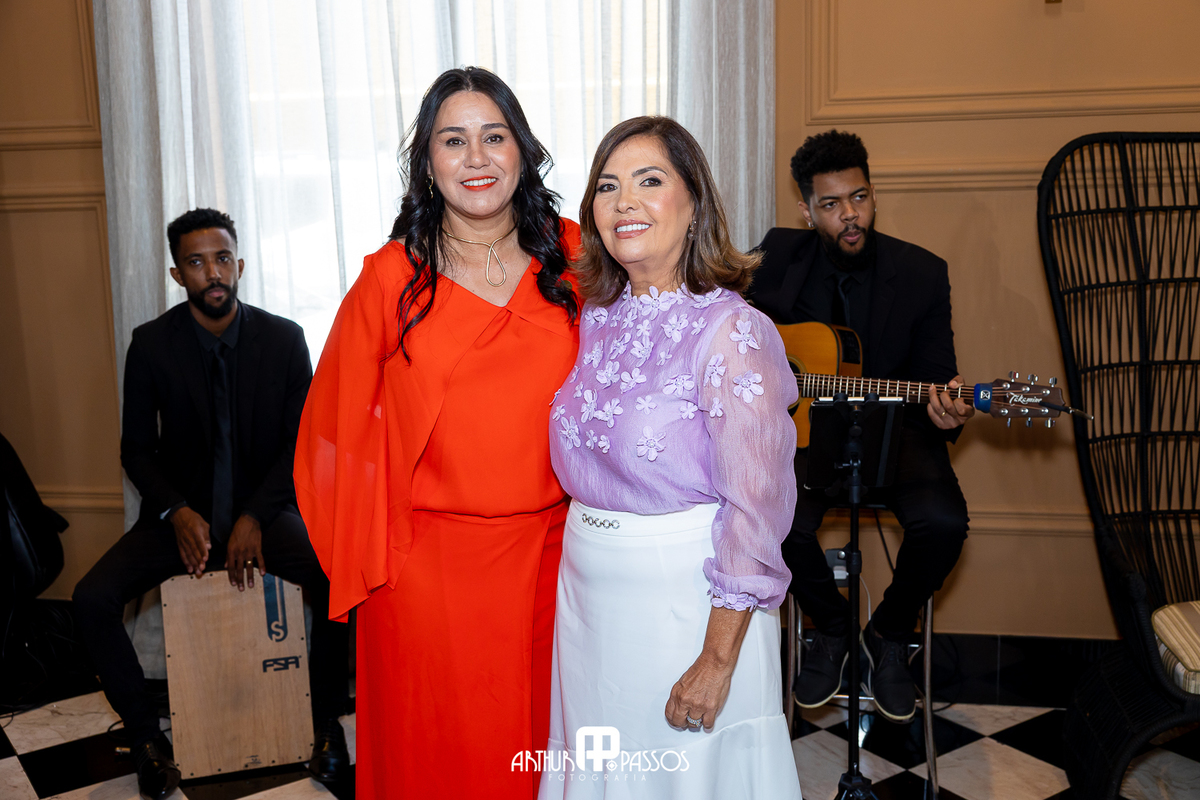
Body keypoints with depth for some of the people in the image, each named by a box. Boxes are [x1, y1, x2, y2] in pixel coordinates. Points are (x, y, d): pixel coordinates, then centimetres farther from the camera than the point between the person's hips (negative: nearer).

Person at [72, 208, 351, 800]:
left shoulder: (284, 339, -4)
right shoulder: (151, 344, -2)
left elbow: (302, 444, -3)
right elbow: (136, 449, 3)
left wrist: (255, 518, -16)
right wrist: (177, 513, -15)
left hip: (264, 508, -1)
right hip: (183, 513, 2)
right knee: (92, 600, -22)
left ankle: (325, 721, -3)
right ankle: (147, 735, 2)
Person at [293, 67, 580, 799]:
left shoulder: (572, 256, 0)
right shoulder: (391, 278, -6)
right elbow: (342, 423, 1)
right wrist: (362, 560, 2)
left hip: (548, 557, 2)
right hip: (430, 566, -2)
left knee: (545, 741, 19)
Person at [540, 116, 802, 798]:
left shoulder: (731, 333, -18)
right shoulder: (597, 320, 3)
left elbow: (756, 510, -19)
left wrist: (717, 661, -18)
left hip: (686, 600, -6)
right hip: (586, 589, 6)